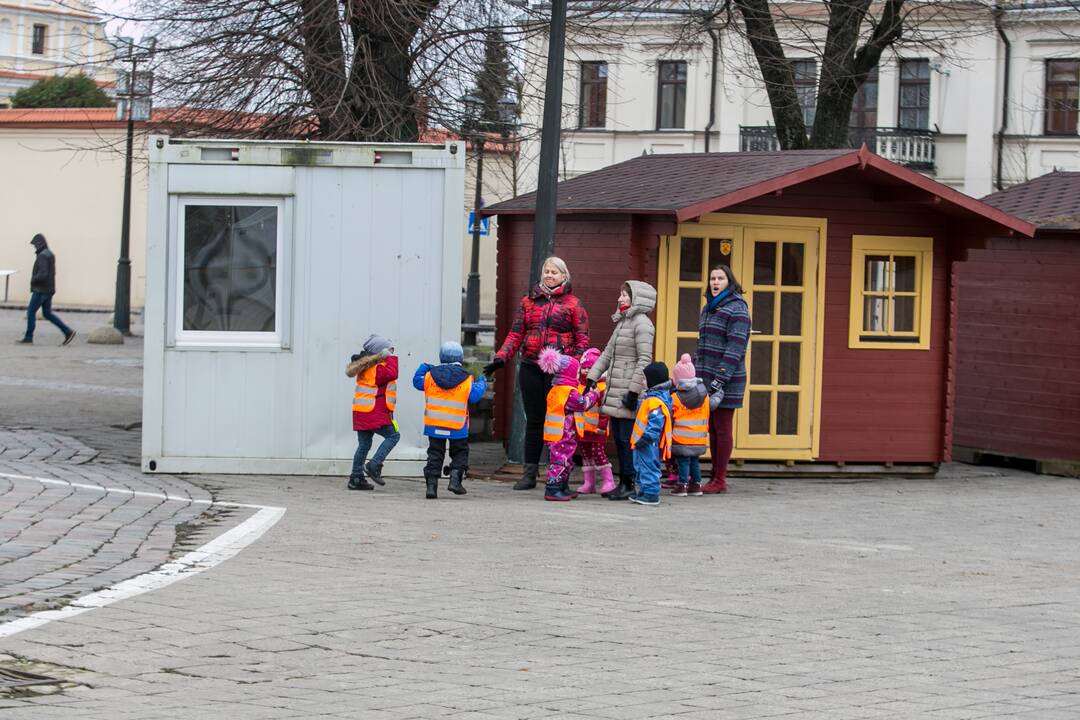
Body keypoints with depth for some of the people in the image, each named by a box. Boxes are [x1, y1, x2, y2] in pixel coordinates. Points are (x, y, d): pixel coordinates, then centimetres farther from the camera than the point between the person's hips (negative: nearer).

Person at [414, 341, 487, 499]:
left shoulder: (430, 375, -1)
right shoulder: (466, 379, -7)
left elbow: (417, 381, 12)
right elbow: (474, 396, -8)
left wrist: (423, 367, 28)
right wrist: (481, 384, 10)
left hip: (434, 425, 2)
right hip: (457, 427, -2)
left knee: (435, 454, 8)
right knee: (460, 452, 15)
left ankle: (431, 484, 0)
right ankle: (455, 479, -2)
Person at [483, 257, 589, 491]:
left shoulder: (572, 304, 4)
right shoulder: (528, 302, 14)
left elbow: (582, 339, 1)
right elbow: (516, 334, 11)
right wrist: (501, 358, -2)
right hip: (530, 368, 4)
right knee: (533, 420, 7)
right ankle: (529, 473, 11)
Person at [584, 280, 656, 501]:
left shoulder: (642, 323, -10)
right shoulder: (622, 322, 18)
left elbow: (645, 359, -16)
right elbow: (607, 354, 21)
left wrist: (634, 392, -19)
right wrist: (592, 379, 14)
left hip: (629, 391, -9)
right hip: (615, 391, 9)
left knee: (627, 439, -6)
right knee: (618, 437, 10)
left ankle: (628, 485, -3)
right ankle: (622, 483, 15)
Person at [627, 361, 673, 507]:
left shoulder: (656, 401, -22)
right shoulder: (651, 397, 13)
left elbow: (654, 425, -27)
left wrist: (644, 439, -25)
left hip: (650, 444, -11)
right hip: (643, 443, 11)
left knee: (649, 468, -4)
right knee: (641, 468, 18)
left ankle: (651, 494, 0)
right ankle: (644, 492, 26)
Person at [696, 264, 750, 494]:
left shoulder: (737, 309, -9)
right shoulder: (707, 309, 18)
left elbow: (735, 348, -16)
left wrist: (720, 379, -21)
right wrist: (697, 375, 18)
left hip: (726, 380, -8)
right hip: (707, 379, 8)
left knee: (722, 429, -4)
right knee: (712, 429, 10)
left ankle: (720, 480, -1)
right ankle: (715, 476, 15)